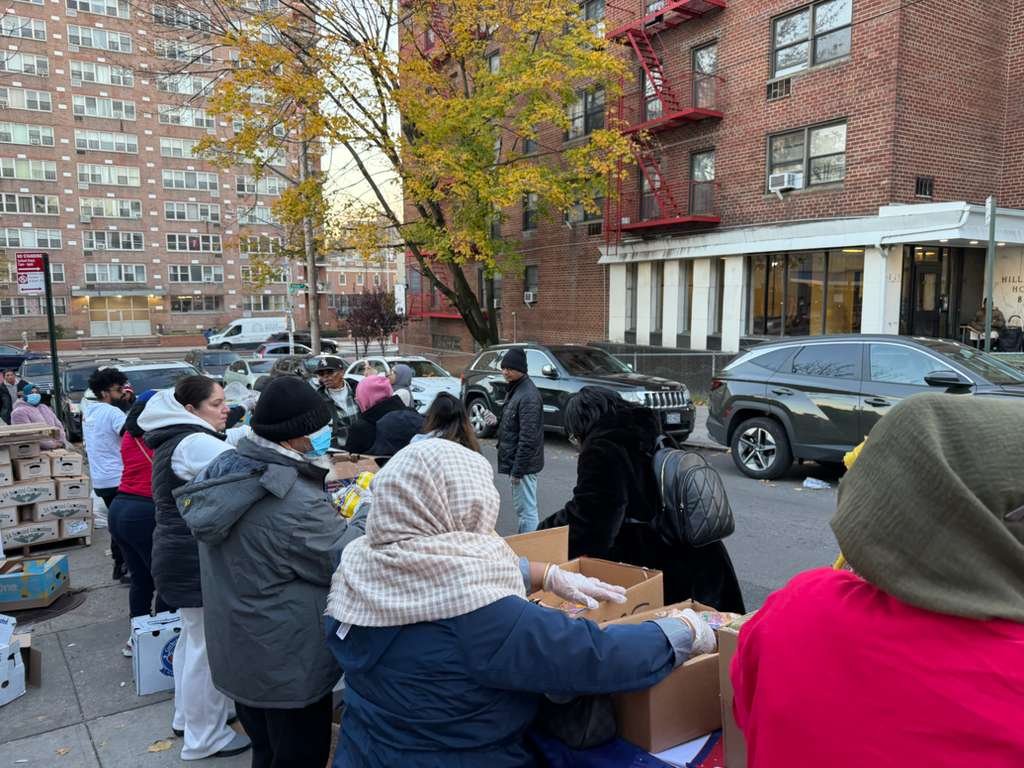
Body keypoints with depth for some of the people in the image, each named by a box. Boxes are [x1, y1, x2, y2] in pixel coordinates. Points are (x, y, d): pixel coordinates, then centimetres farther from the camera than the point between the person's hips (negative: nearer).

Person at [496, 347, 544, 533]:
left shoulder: (528, 396, -21)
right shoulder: (515, 388, 10)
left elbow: (528, 438, -23)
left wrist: (517, 469, -21)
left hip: (524, 463, -10)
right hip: (516, 461, 10)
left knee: (527, 510, -3)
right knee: (521, 507, 20)